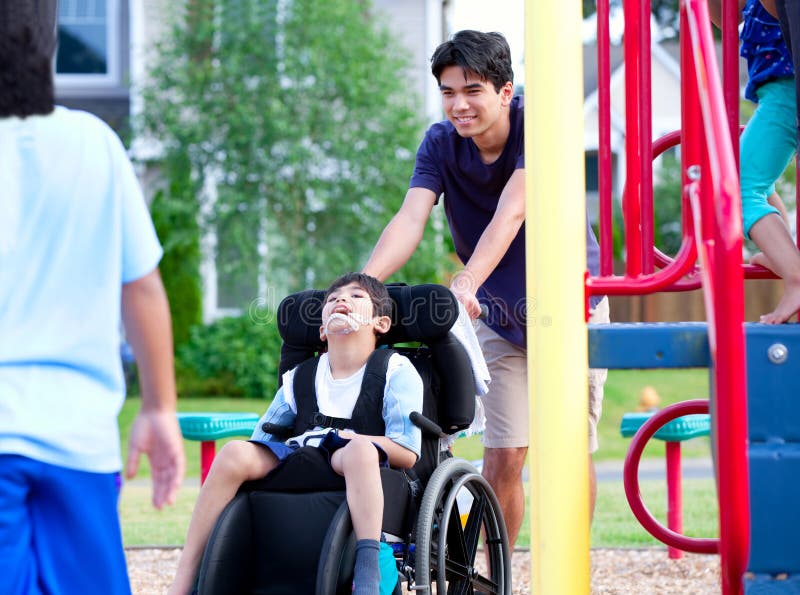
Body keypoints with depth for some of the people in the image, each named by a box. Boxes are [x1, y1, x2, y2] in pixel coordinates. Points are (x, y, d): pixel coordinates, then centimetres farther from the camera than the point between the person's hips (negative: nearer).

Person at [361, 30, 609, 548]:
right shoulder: (441, 144, -12)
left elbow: (510, 214, -36)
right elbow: (409, 221, -25)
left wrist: (465, 284, -51)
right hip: (500, 314, 2)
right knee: (503, 457, -4)